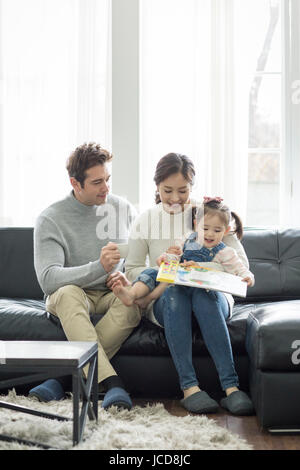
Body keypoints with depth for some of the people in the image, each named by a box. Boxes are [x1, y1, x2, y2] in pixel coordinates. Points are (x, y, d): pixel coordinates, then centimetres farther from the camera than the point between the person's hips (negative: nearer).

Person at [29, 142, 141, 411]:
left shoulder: (124, 209, 3)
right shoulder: (51, 219, -9)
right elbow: (47, 278, -21)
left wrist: (127, 276, -13)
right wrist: (99, 268, -35)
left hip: (113, 294, 2)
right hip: (74, 294, -2)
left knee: (134, 302, -33)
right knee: (68, 293, -37)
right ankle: (111, 383, -46)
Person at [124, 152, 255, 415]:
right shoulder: (145, 221, 9)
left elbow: (241, 263, -4)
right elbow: (132, 270, 7)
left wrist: (201, 268, -23)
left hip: (211, 297, 0)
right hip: (163, 302, 1)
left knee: (203, 294, -35)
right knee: (174, 293, -34)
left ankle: (231, 387, -40)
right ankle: (188, 386, -38)